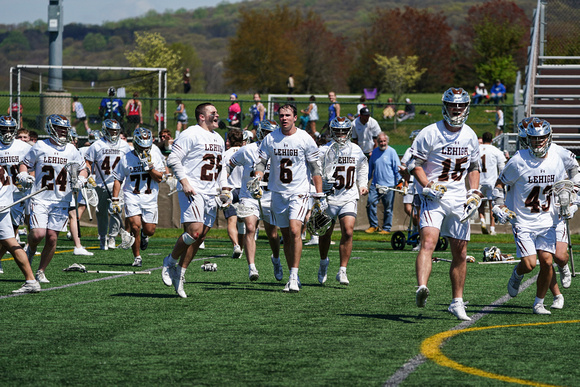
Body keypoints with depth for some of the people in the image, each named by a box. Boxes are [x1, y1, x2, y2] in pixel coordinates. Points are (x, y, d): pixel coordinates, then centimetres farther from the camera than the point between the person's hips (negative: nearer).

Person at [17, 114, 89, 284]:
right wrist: (23, 176, -10)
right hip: (40, 198, -3)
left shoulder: (71, 150, 6)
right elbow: (24, 164, 10)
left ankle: (41, 271, 14)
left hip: (61, 201, 3)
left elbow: (82, 168, 19)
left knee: (52, 238, -1)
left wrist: (80, 179, -1)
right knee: (38, 234, -16)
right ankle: (31, 249, 20)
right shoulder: (40, 147, -2)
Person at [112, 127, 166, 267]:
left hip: (150, 198, 1)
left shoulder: (156, 157, 1)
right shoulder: (126, 159, -1)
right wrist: (115, 200, 1)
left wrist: (149, 166, -18)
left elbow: (159, 178, -5)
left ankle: (144, 235, 40)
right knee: (135, 226, -16)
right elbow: (118, 180, 6)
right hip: (132, 197, -1)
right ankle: (137, 257, 0)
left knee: (149, 230, 0)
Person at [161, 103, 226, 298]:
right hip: (192, 191, -8)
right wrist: (184, 182, -18)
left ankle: (179, 274, 11)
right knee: (194, 230, -20)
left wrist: (222, 190, 18)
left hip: (211, 194, 8)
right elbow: (173, 160, -11)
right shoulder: (190, 135, -8)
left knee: (200, 237, 3)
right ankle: (170, 261, 2)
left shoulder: (218, 139, 19)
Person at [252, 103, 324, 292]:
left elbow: (315, 169, -2)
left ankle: (294, 276, -16)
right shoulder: (270, 139, 1)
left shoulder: (305, 139, -6)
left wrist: (320, 195, -5)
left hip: (299, 192, -3)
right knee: (286, 235, 7)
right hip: (278, 192, 3)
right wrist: (257, 179, -13)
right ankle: (293, 278, 15)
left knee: (295, 231, -19)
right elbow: (261, 162, 7)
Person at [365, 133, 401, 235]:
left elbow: (397, 169, -1)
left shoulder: (392, 152, -2)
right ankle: (373, 225, 5)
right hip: (375, 184, 4)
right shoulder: (375, 152, 11)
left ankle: (386, 228, 13)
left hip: (388, 186, -4)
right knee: (370, 203, -8)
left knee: (388, 208, 2)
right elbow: (370, 168, 21)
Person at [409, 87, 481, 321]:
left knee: (460, 253, 9)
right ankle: (422, 289, -42)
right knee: (428, 242, -26)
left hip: (459, 198, 5)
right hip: (433, 196, -5)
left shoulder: (470, 136, 8)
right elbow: (414, 164, -4)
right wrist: (428, 186, -17)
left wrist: (475, 193, 6)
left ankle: (457, 302, 20)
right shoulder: (430, 134, -8)